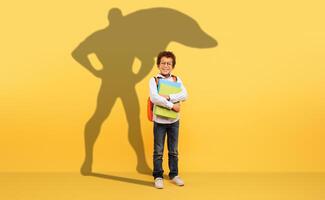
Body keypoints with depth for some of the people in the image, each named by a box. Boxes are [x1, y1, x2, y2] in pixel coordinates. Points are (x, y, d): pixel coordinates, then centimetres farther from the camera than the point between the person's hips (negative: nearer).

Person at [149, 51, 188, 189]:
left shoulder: (177, 79, 4)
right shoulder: (153, 80, -4)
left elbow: (184, 95, -10)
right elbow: (154, 98, -20)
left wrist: (168, 97, -22)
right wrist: (172, 105, -21)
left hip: (174, 120, 3)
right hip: (159, 121, -3)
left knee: (174, 151, 13)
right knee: (158, 151, 5)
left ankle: (174, 174, 28)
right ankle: (158, 176, 18)